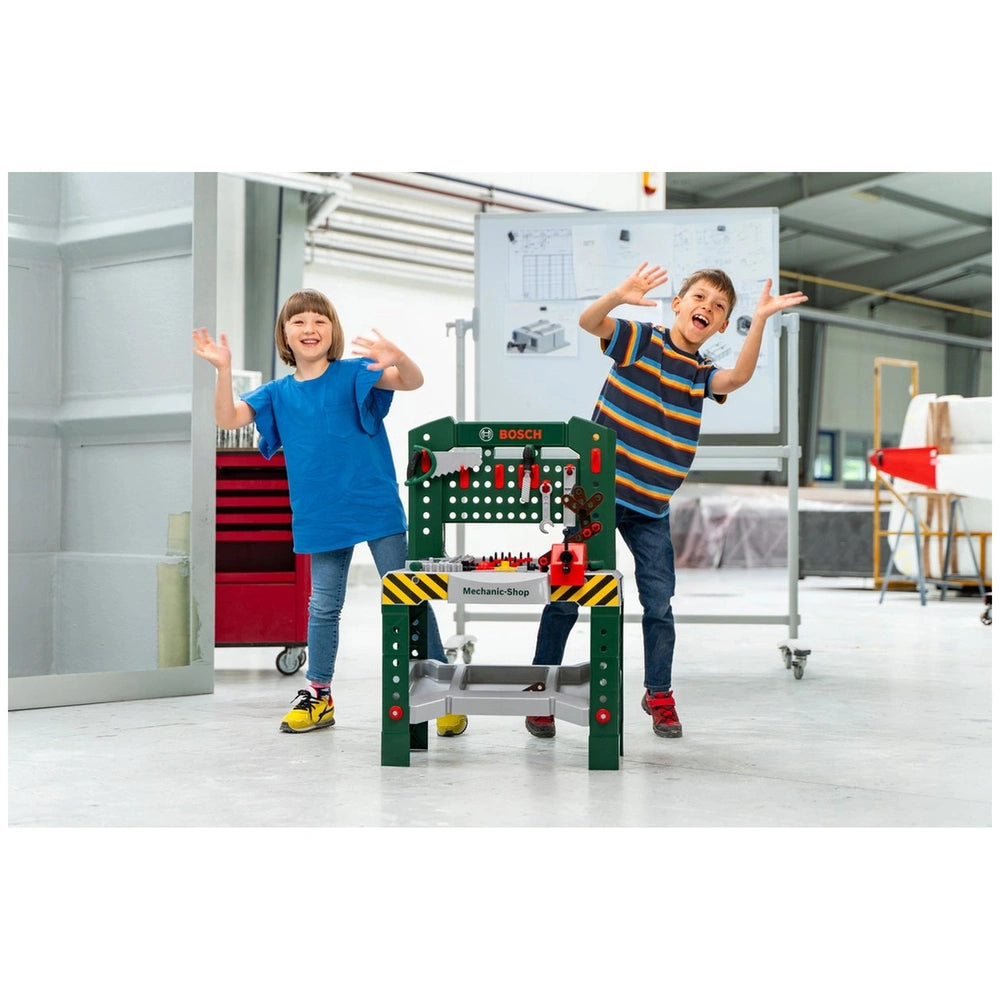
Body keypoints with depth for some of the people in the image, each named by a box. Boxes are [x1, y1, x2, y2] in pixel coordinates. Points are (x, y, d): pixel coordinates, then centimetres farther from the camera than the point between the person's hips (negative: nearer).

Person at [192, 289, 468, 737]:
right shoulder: (278, 394, 7)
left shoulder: (353, 373, -4)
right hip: (321, 519, 4)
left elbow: (413, 381, -17)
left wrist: (396, 358, -41)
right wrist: (223, 369, -17)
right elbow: (228, 418, -2)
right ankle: (318, 695, 26)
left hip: (377, 510, -3)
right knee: (323, 607, 13)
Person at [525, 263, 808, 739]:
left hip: (651, 507, 3)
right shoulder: (641, 341, -3)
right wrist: (619, 296, -39)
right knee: (566, 597, 2)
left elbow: (738, 377, -15)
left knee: (659, 602, 4)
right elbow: (589, 321, -19)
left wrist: (759, 320, -27)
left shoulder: (702, 374, 6)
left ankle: (659, 694, 21)